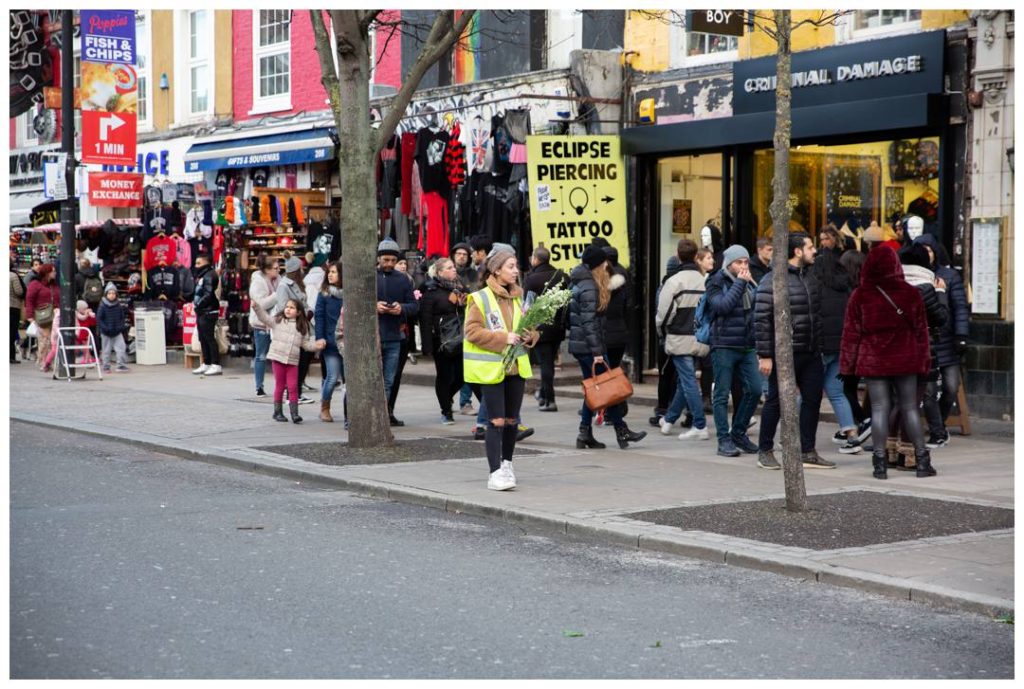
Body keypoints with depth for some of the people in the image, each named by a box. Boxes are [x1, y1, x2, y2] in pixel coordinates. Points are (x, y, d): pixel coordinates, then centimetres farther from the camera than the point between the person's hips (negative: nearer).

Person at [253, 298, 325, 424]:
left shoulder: (302, 327, 10)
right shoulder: (278, 321, 4)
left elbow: (305, 343, 13)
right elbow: (264, 317, -2)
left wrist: (315, 345, -3)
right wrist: (257, 307, -16)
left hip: (293, 361, 2)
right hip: (278, 358, -1)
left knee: (293, 386, -3)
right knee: (280, 386, 5)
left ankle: (294, 413, -2)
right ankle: (278, 412, 14)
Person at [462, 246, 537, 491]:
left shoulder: (518, 298, 12)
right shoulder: (480, 299, -8)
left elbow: (530, 326, 21)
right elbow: (473, 331, -14)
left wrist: (529, 336, -3)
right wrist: (503, 338, -20)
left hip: (516, 367, 6)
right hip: (491, 368, -6)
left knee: (511, 420, 12)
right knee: (497, 421, -10)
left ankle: (506, 463, 30)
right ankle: (495, 473, -9)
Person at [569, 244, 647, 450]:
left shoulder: (580, 283, 15)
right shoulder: (589, 287, -16)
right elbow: (589, 321, -21)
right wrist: (597, 351, -21)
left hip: (579, 345, 10)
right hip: (588, 346, -10)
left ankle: (585, 434, 10)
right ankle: (621, 431, 4)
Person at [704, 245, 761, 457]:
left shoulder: (749, 283, 14)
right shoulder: (716, 283, -2)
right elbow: (722, 305, -20)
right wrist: (739, 283, -16)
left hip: (747, 346, 5)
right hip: (724, 346, -5)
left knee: (754, 389, 0)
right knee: (722, 394, -1)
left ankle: (739, 432, 16)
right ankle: (724, 440, 5)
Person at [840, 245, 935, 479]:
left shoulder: (860, 295, -6)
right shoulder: (911, 293, -1)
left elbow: (851, 332, -3)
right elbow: (921, 330, 4)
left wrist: (847, 364, 4)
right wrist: (924, 361, 13)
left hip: (873, 361, -1)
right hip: (905, 361, 1)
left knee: (879, 409, 2)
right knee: (910, 408, 9)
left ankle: (880, 464, 0)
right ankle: (922, 461, 10)